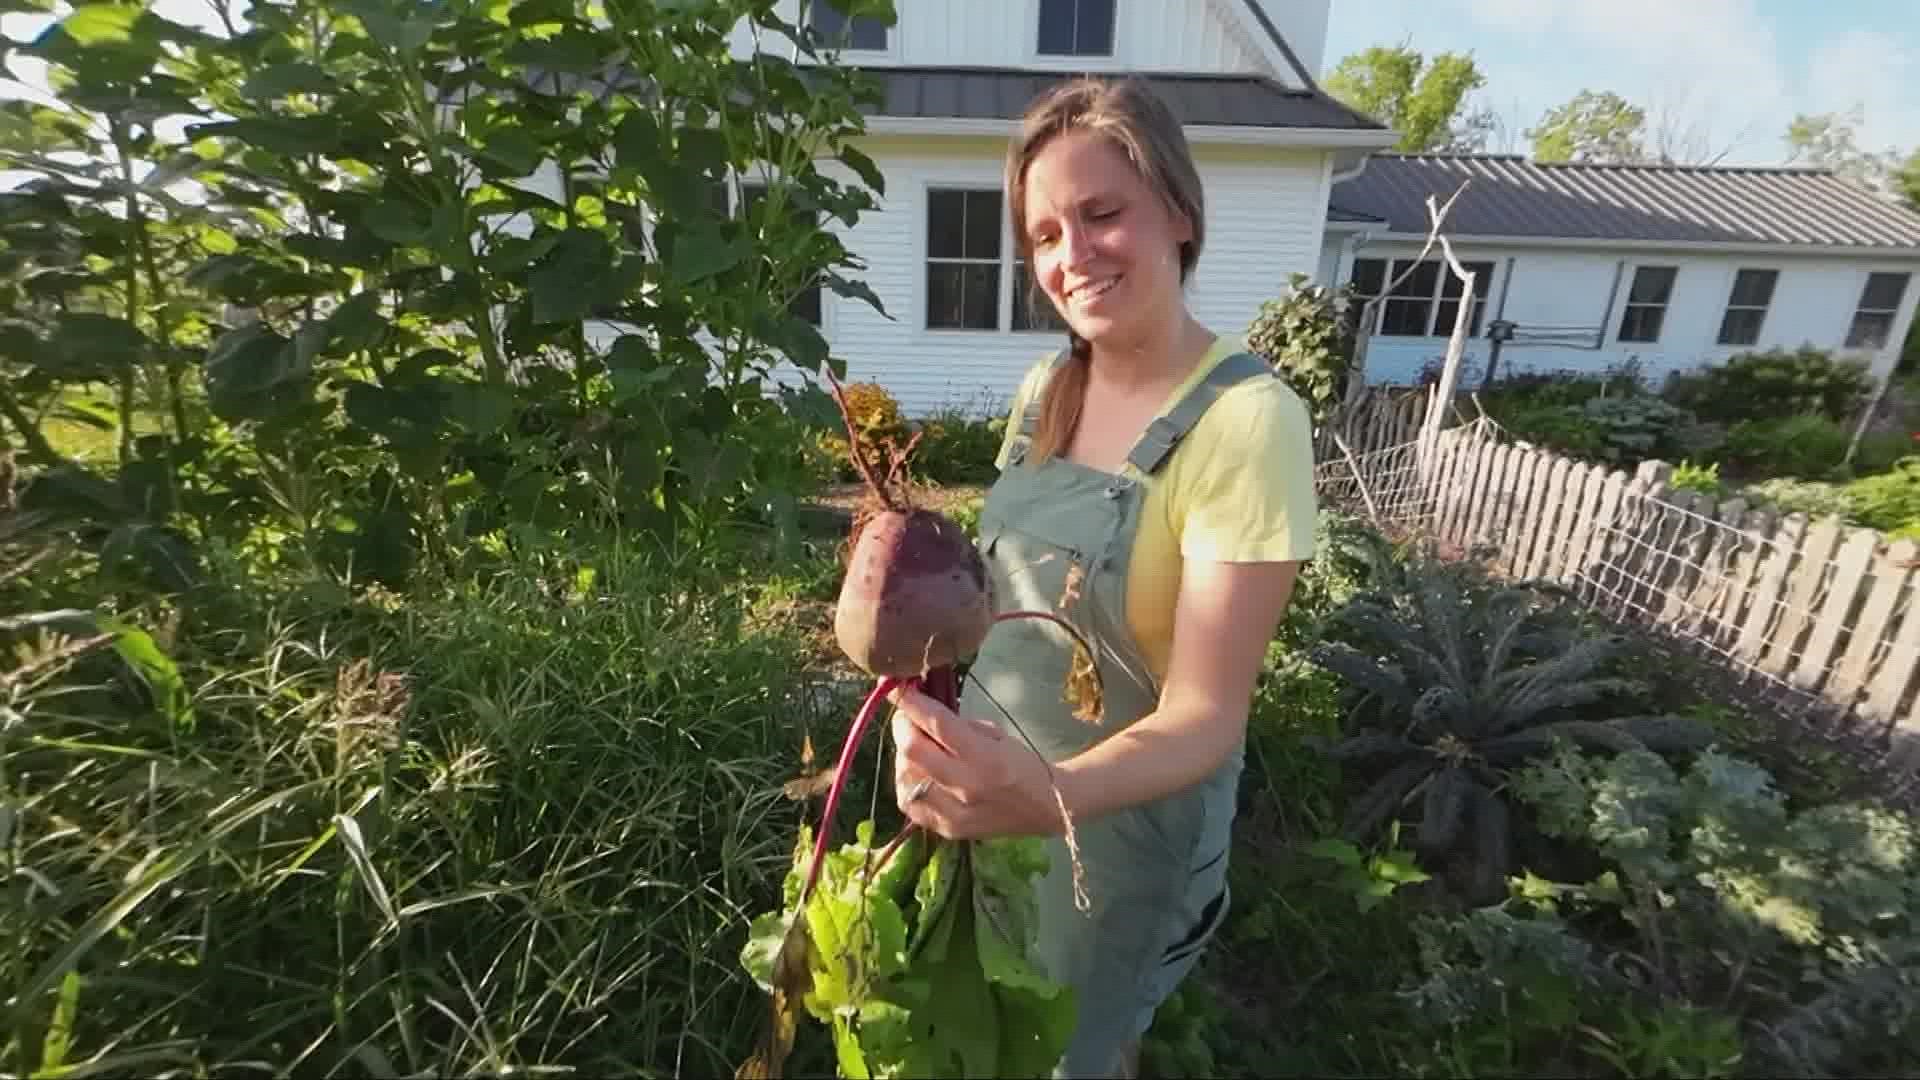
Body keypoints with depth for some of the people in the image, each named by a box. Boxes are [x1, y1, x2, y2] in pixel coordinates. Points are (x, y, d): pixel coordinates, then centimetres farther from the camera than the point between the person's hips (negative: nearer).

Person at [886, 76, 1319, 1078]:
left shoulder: (1246, 418, -24)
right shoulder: (1044, 387, -4)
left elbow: (1205, 715, -25)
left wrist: (1050, 795, -41)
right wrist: (935, 734, 3)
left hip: (1125, 818, -6)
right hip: (991, 779, 6)